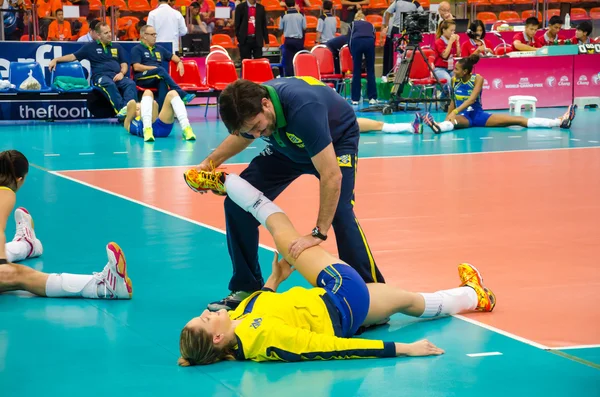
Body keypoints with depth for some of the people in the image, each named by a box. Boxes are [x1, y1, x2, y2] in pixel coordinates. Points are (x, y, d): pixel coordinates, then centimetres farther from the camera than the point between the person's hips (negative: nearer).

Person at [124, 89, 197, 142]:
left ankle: (186, 129, -30)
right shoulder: (128, 123, 35)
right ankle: (147, 130, -40)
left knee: (172, 94, -6)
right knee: (148, 93, -14)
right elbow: (132, 104, 21)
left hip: (164, 127, 3)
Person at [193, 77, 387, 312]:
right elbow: (241, 136, 5)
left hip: (337, 140, -6)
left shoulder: (302, 109, -46)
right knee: (238, 202, -6)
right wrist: (210, 162, -3)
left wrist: (318, 233, -44)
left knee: (340, 212, -29)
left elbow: (331, 175, -45)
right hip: (288, 146, 6)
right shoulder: (248, 107, -24)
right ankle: (246, 289, 9)